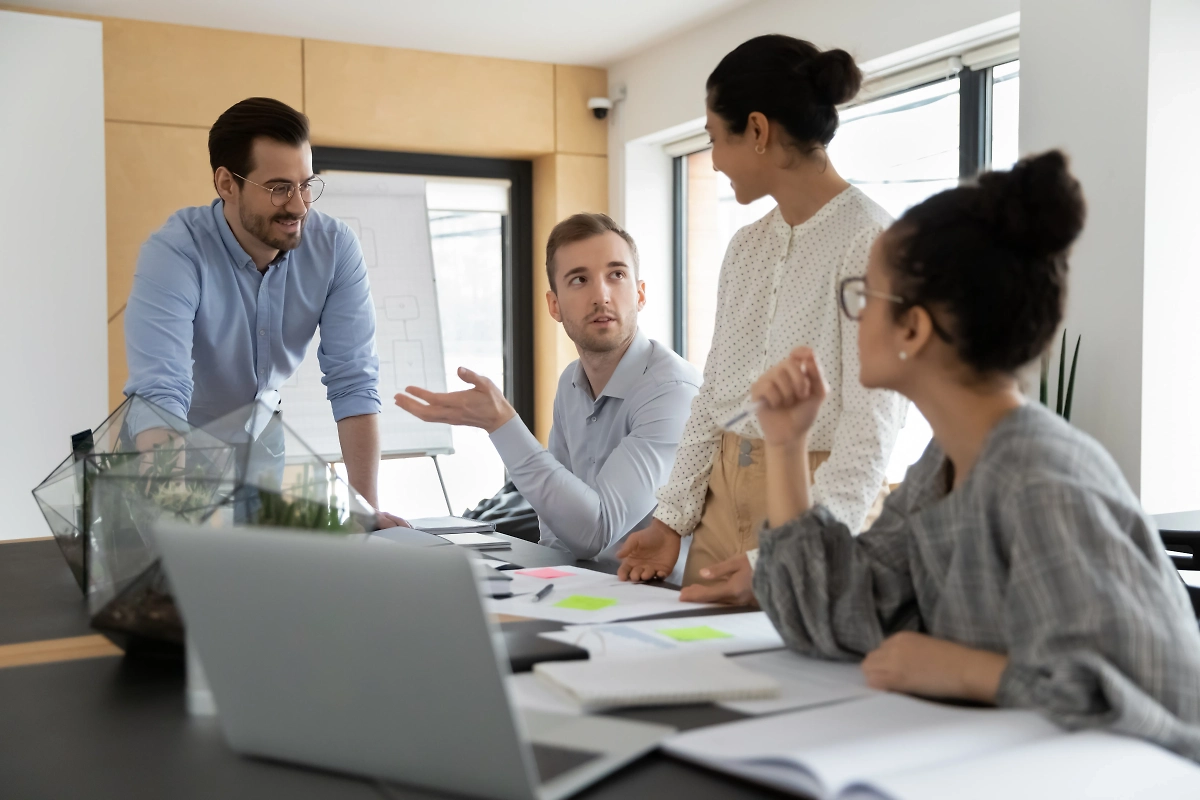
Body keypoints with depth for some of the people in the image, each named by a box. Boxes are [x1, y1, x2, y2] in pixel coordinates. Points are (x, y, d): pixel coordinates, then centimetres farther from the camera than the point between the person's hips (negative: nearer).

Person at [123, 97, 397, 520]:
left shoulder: (336, 247, -17)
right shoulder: (173, 253, -26)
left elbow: (353, 381, -18)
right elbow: (159, 395, -36)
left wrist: (366, 507, -27)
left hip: (262, 439, 2)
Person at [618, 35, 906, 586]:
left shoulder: (870, 241, -13)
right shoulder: (746, 246, 10)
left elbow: (871, 424, -19)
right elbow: (713, 396, 12)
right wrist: (672, 519, 5)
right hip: (724, 495, 7)